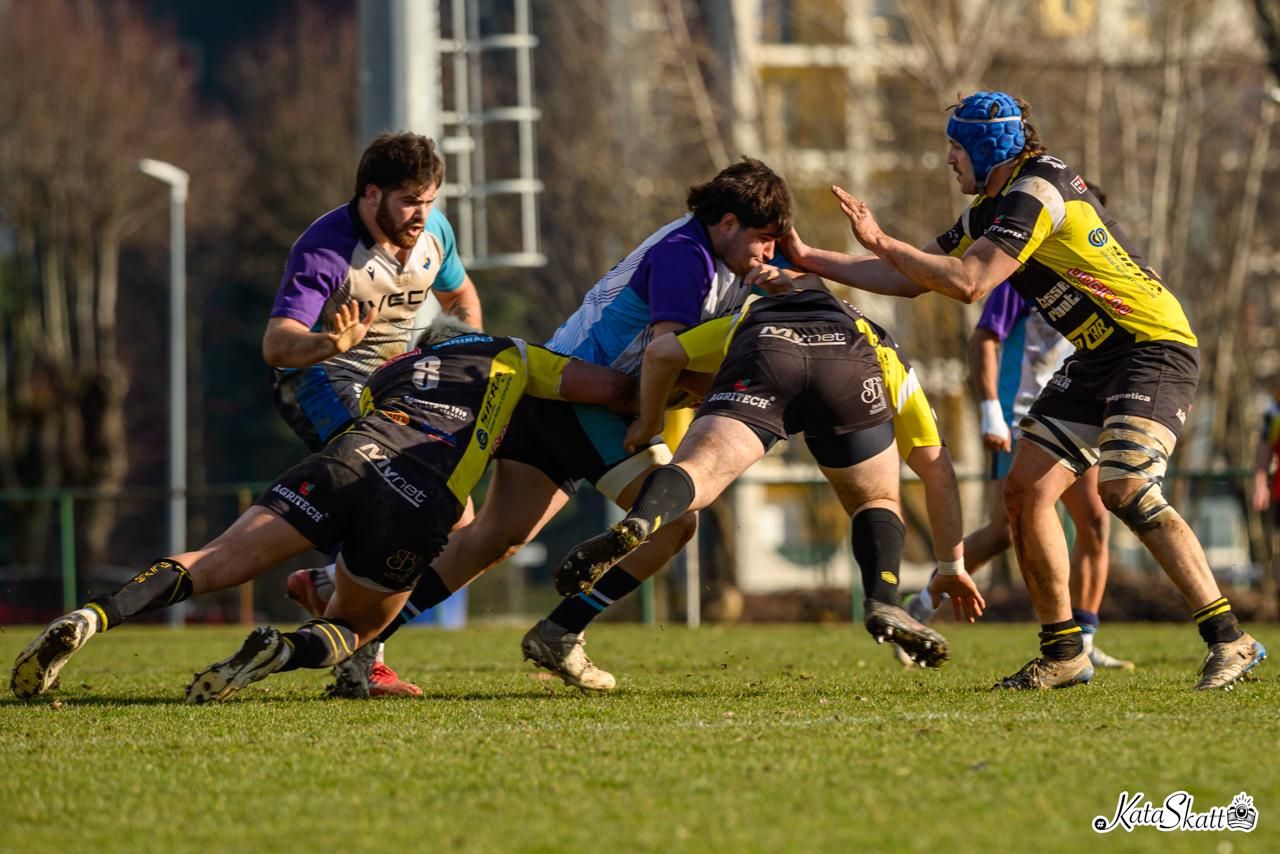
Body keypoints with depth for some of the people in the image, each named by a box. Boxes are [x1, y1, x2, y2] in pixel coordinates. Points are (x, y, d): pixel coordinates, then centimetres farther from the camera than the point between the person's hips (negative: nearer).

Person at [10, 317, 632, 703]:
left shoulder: (387, 373, 39)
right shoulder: (511, 357, 30)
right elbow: (604, 386, 20)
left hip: (348, 462, 2)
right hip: (422, 506, -2)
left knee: (212, 565, 2)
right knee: (352, 628, 19)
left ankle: (92, 617, -24)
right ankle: (285, 649, -17)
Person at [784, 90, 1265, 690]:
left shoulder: (1036, 192, -16)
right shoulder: (989, 211, 14)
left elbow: (967, 283, -22)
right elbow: (913, 279, 20)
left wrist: (880, 242, -15)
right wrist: (810, 260, 18)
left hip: (1155, 347, -10)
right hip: (1098, 358, 10)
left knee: (1125, 489, -26)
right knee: (1025, 491, 2)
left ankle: (1229, 640, -23)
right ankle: (1063, 655, 9)